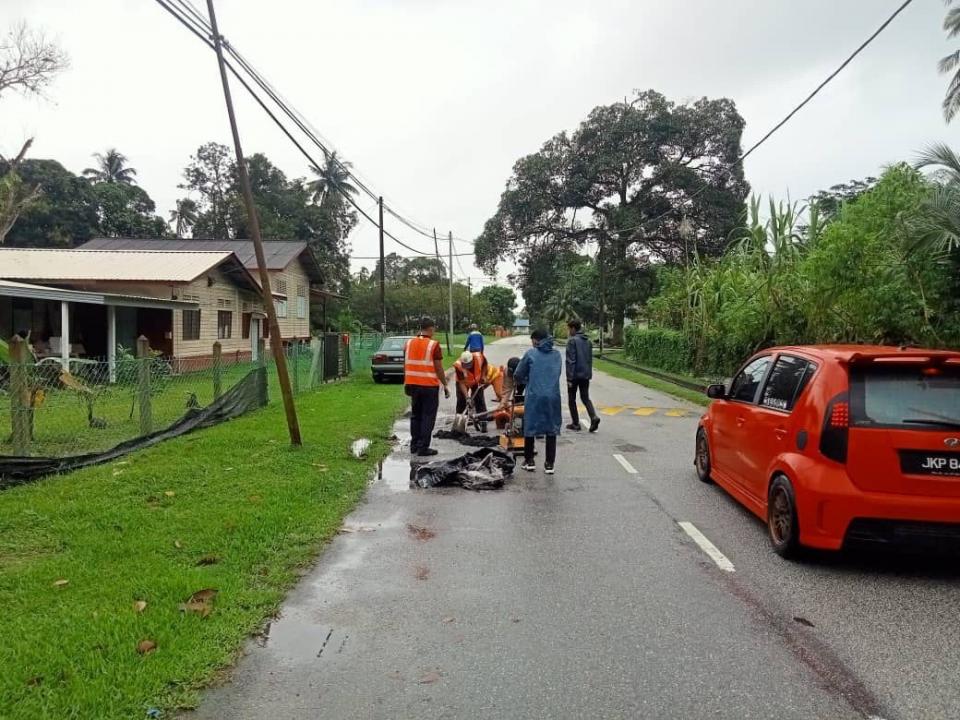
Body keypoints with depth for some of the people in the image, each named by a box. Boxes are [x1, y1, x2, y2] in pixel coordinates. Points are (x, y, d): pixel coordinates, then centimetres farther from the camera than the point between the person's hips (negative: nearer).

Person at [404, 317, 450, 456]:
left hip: (413, 384, 5)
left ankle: (414, 445, 21)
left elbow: (406, 365, 10)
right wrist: (445, 385, -1)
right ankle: (423, 447, 1)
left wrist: (406, 382, 20)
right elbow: (438, 368, -10)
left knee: (415, 415, 17)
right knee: (428, 417, 2)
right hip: (429, 386, -5)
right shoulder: (433, 345, -11)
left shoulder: (409, 343, 4)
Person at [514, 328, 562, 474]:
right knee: (552, 430, 10)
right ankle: (549, 464, 12)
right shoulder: (557, 355, 9)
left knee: (530, 428, 12)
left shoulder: (530, 353, 0)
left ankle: (529, 461, 20)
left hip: (534, 396, -2)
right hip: (553, 396, 3)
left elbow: (517, 376, 5)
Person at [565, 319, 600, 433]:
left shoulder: (572, 341, -13)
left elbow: (570, 361, -17)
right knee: (585, 398, 12)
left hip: (575, 375, -6)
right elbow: (590, 359, 15)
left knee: (572, 399, 8)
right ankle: (594, 417, -10)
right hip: (586, 375, 6)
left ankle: (575, 423, 11)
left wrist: (569, 378, -15)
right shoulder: (588, 341, 10)